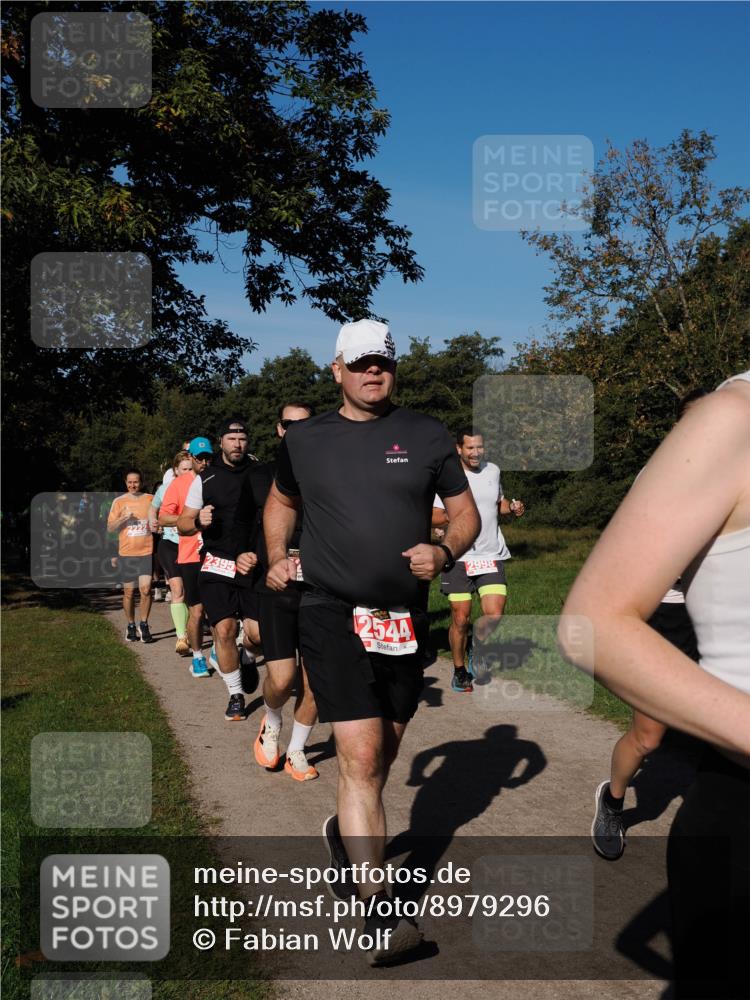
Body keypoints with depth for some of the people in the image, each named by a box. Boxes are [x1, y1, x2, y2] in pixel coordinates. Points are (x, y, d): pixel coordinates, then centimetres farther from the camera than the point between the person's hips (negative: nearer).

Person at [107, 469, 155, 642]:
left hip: (147, 551, -1)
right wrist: (123, 518, -13)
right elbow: (110, 527, 3)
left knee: (145, 589, -11)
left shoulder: (150, 499, 6)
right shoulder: (119, 502, 5)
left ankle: (144, 625, 4)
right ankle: (131, 626, 21)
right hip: (126, 552, 1)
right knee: (129, 592, 6)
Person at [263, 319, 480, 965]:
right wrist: (277, 558, 7)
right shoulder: (305, 439, 5)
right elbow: (281, 502, 23)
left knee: (384, 750, 18)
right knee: (361, 757, -12)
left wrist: (445, 554, -11)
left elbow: (466, 512, 9)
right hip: (332, 614, -2)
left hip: (405, 616, 3)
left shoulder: (427, 436, 4)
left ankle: (347, 833, 47)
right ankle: (378, 914, -6)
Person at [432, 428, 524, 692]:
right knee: (460, 619, 2)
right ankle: (460, 671, 23)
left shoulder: (492, 470, 9)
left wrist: (512, 508, 4)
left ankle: (478, 650, 23)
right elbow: (433, 518, -5)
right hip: (459, 557, -3)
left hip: (491, 555, 3)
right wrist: (451, 515, -25)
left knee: (495, 616, -8)